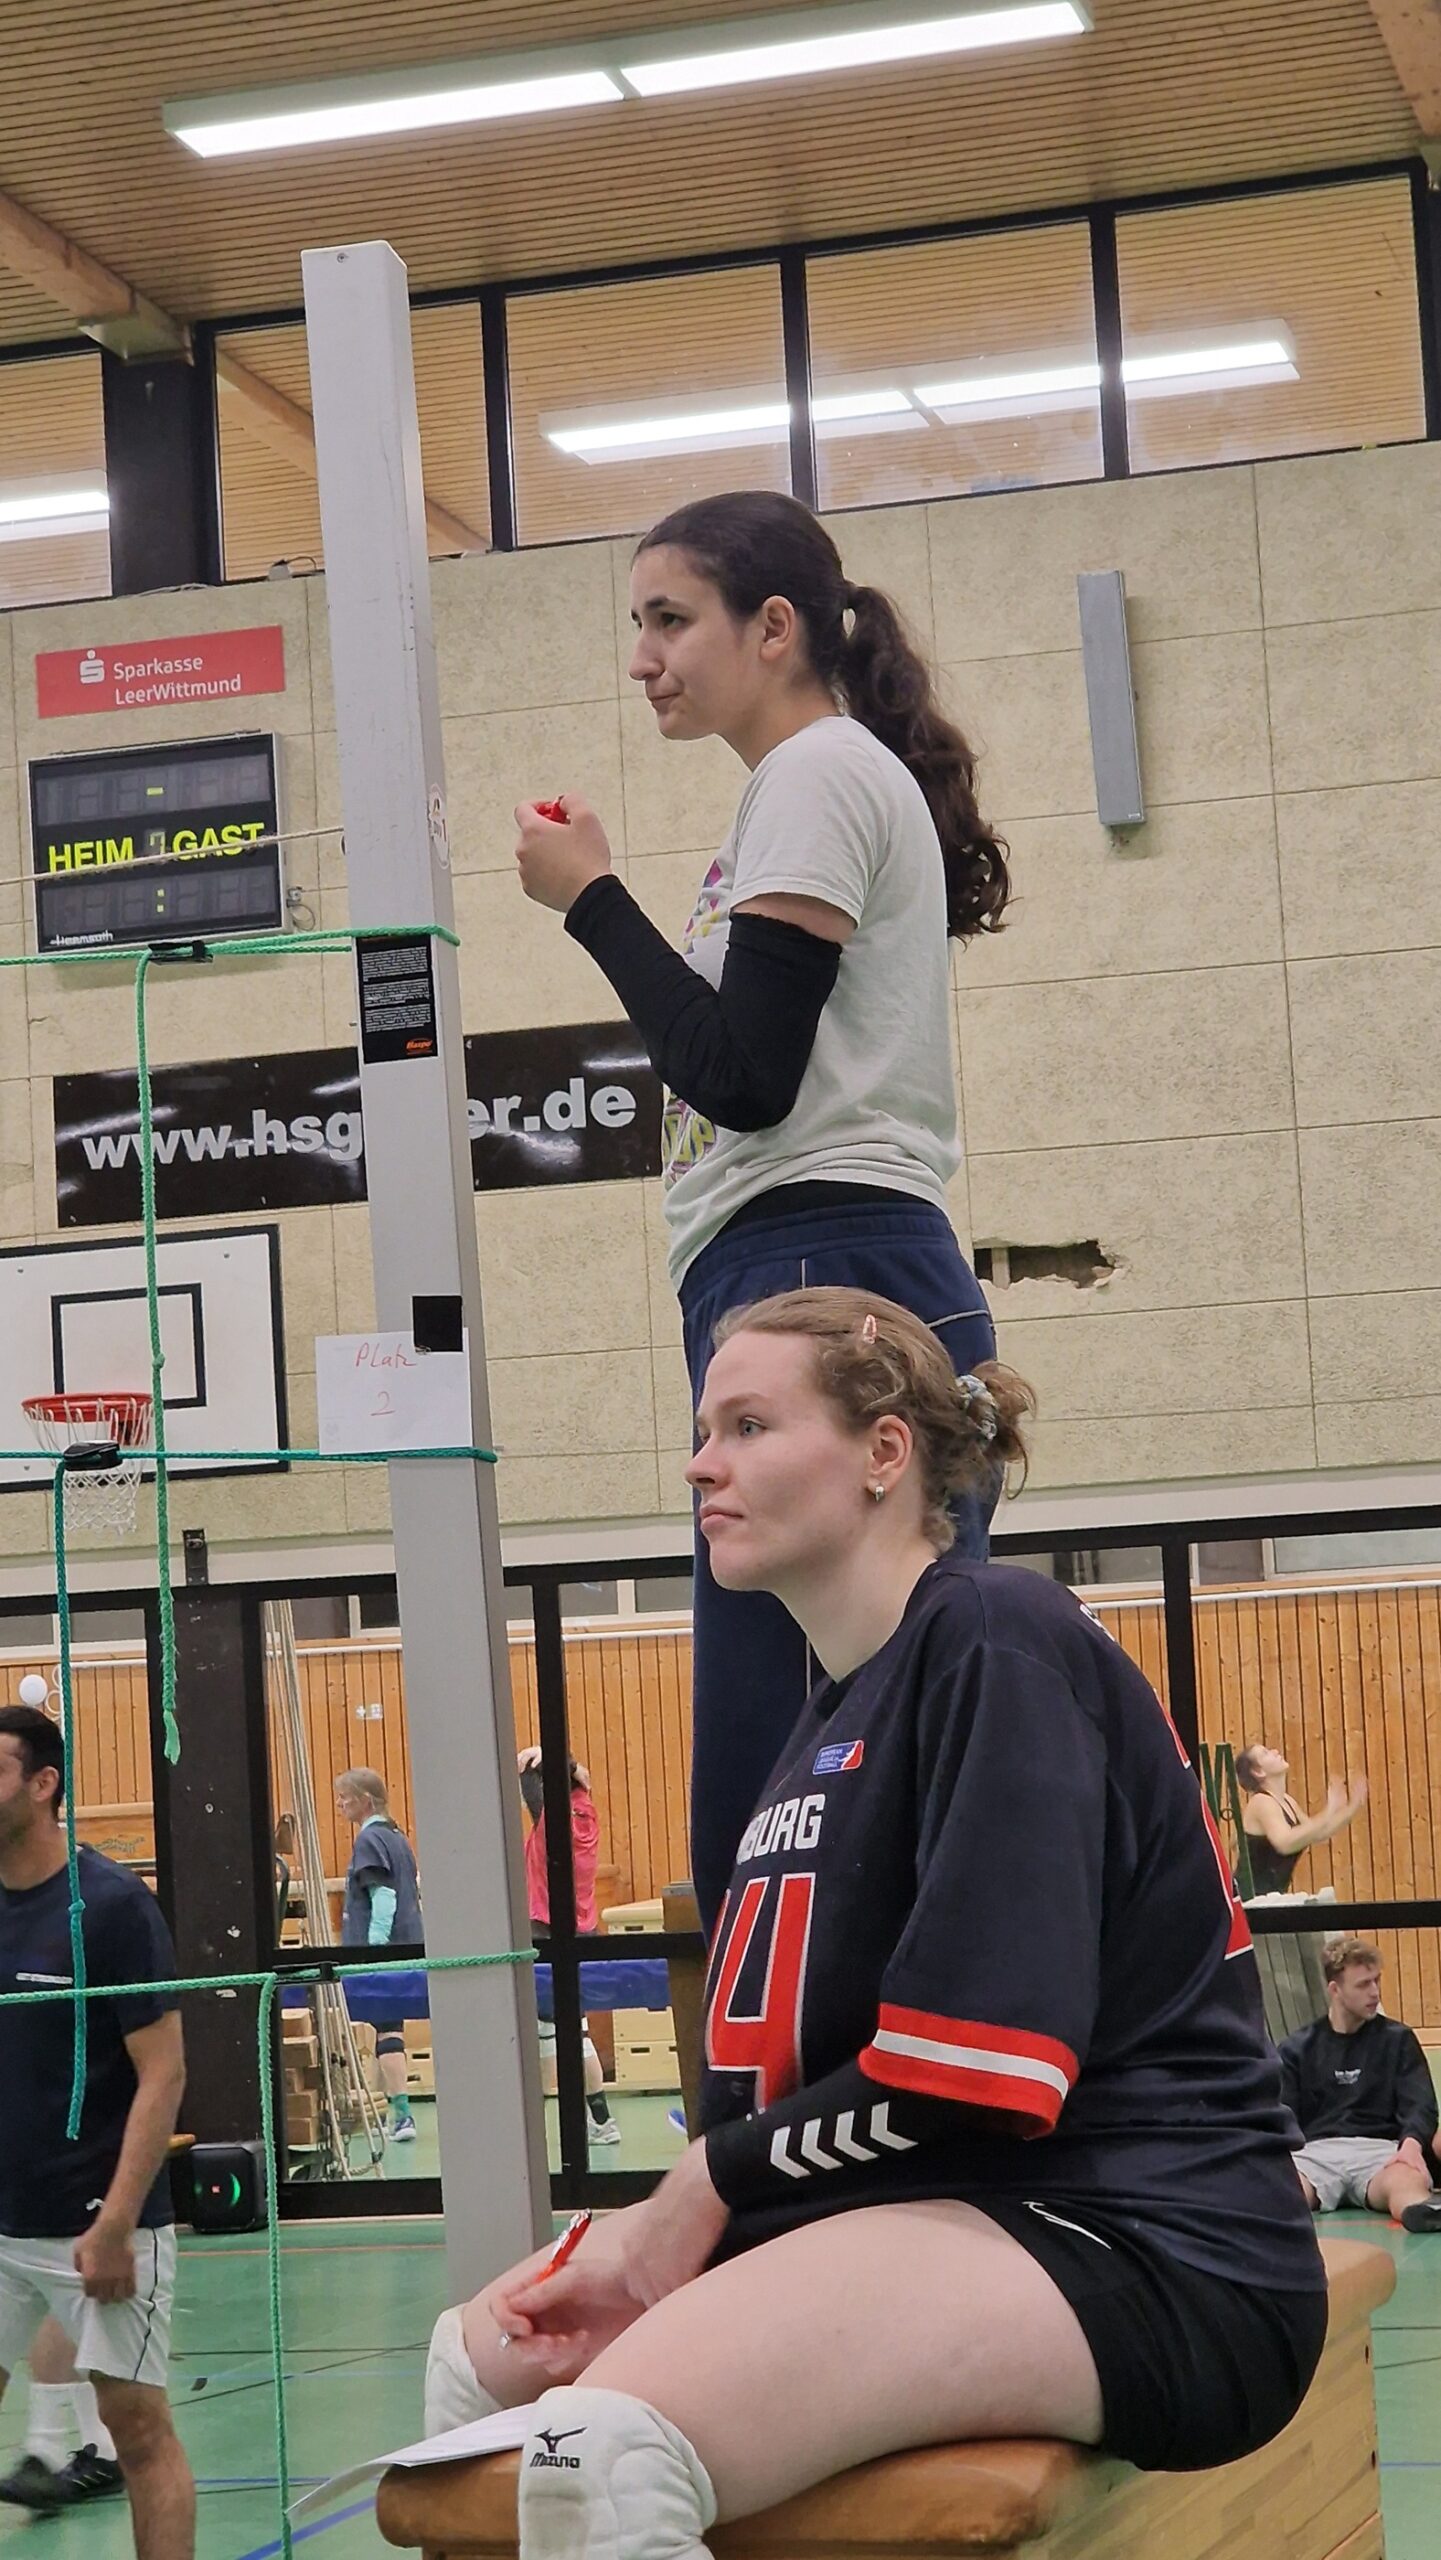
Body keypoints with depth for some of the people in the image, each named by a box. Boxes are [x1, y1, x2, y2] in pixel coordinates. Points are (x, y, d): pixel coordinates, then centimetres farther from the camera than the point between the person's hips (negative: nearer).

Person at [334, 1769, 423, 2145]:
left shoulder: (370, 1839, -10)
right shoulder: (396, 1836, 16)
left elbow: (383, 1896, -17)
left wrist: (374, 1946, -19)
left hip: (382, 1948, -9)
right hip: (408, 1944, 9)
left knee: (387, 2029, -9)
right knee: (391, 2028, 12)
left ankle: (401, 2114, -13)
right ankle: (394, 2111, 16)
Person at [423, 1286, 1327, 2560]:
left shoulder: (994, 1643, -11)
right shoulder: (830, 1719, 18)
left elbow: (975, 2071, -19)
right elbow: (783, 2067, 14)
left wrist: (710, 2181, -6)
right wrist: (654, 2239, -4)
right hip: (913, 2211, 10)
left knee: (613, 2445, -31)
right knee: (483, 2355, 14)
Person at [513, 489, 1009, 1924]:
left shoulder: (821, 773, -3)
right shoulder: (835, 784, 27)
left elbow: (742, 1069, -13)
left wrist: (591, 897, -4)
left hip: (821, 1293, -10)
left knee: (772, 1805, -15)